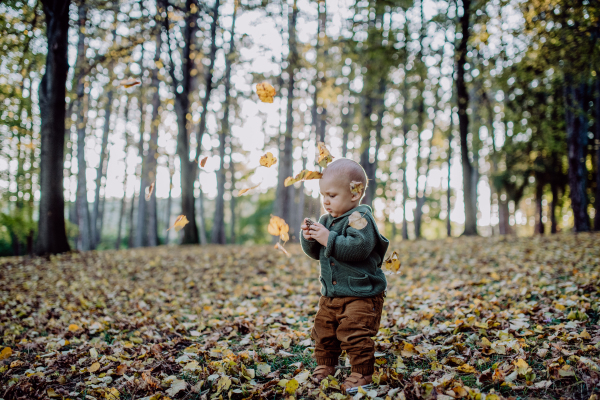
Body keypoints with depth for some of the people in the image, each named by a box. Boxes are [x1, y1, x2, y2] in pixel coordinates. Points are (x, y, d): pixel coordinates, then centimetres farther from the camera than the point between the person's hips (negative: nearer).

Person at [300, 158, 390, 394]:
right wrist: (308, 238, -8)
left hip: (361, 294, -8)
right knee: (323, 332, 16)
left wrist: (329, 239, -30)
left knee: (356, 336, -9)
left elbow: (359, 247, -31)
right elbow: (315, 253, 13)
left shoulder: (360, 218, -16)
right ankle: (325, 367, 35)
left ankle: (362, 374, 8)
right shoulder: (326, 220, 9)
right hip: (331, 294, 8)